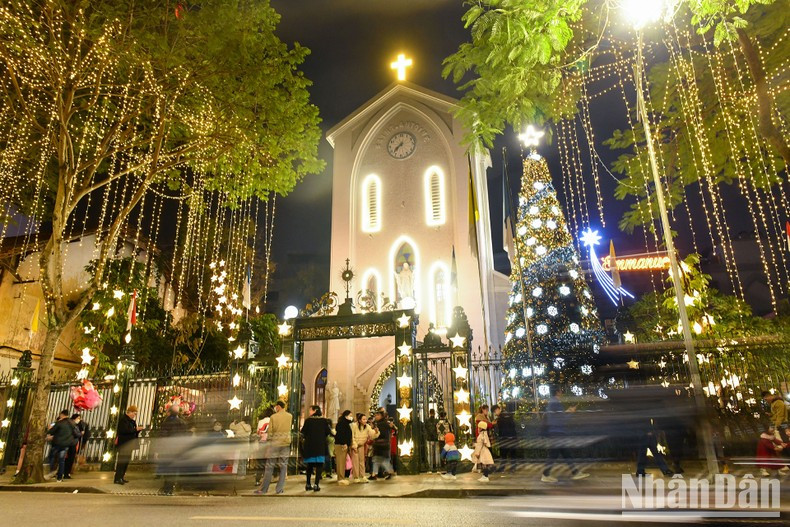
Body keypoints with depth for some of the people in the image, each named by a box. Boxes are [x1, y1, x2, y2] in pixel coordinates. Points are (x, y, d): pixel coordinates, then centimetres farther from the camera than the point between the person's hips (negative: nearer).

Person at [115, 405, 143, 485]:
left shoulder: (131, 420, 17)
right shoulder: (123, 419, -11)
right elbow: (125, 430, -24)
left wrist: (138, 429, 3)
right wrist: (136, 429, -21)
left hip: (129, 444, 9)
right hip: (123, 443, -9)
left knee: (126, 460, 10)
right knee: (122, 460, -8)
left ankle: (121, 477, 15)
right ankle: (117, 479, -5)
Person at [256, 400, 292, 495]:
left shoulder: (273, 417, -8)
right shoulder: (290, 416, 0)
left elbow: (270, 431, -4)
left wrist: (268, 439, 13)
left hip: (275, 443, -2)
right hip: (286, 443, 2)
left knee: (269, 466, 6)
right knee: (283, 466, 7)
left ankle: (264, 489, 11)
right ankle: (280, 489, 7)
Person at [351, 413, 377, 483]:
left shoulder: (367, 426, -11)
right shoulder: (354, 426, -22)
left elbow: (372, 434, -22)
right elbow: (352, 437, -16)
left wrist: (376, 432, -42)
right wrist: (354, 446, -15)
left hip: (361, 445, 4)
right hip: (354, 445, -4)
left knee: (362, 461, 8)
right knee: (355, 461, -2)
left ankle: (362, 477, 14)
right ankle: (356, 478, 5)